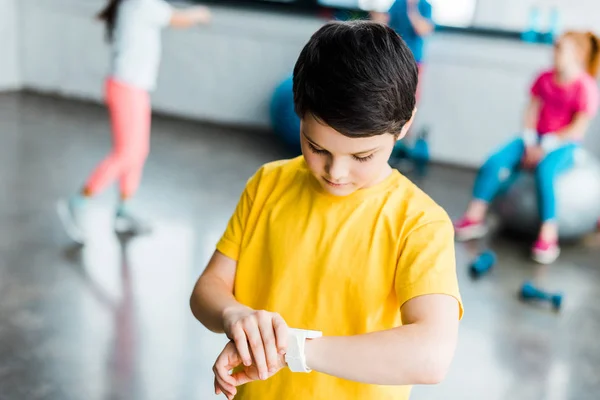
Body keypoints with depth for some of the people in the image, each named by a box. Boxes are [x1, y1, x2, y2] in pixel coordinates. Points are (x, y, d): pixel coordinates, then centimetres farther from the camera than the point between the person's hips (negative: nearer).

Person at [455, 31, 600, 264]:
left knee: (544, 170, -37)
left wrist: (544, 147, -19)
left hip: (563, 145, -6)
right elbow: (532, 112, 6)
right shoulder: (545, 78, 7)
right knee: (495, 161, -16)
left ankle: (548, 236, -33)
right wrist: (529, 144, -8)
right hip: (536, 140, 6)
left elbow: (578, 128, -16)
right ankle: (474, 218, -12)